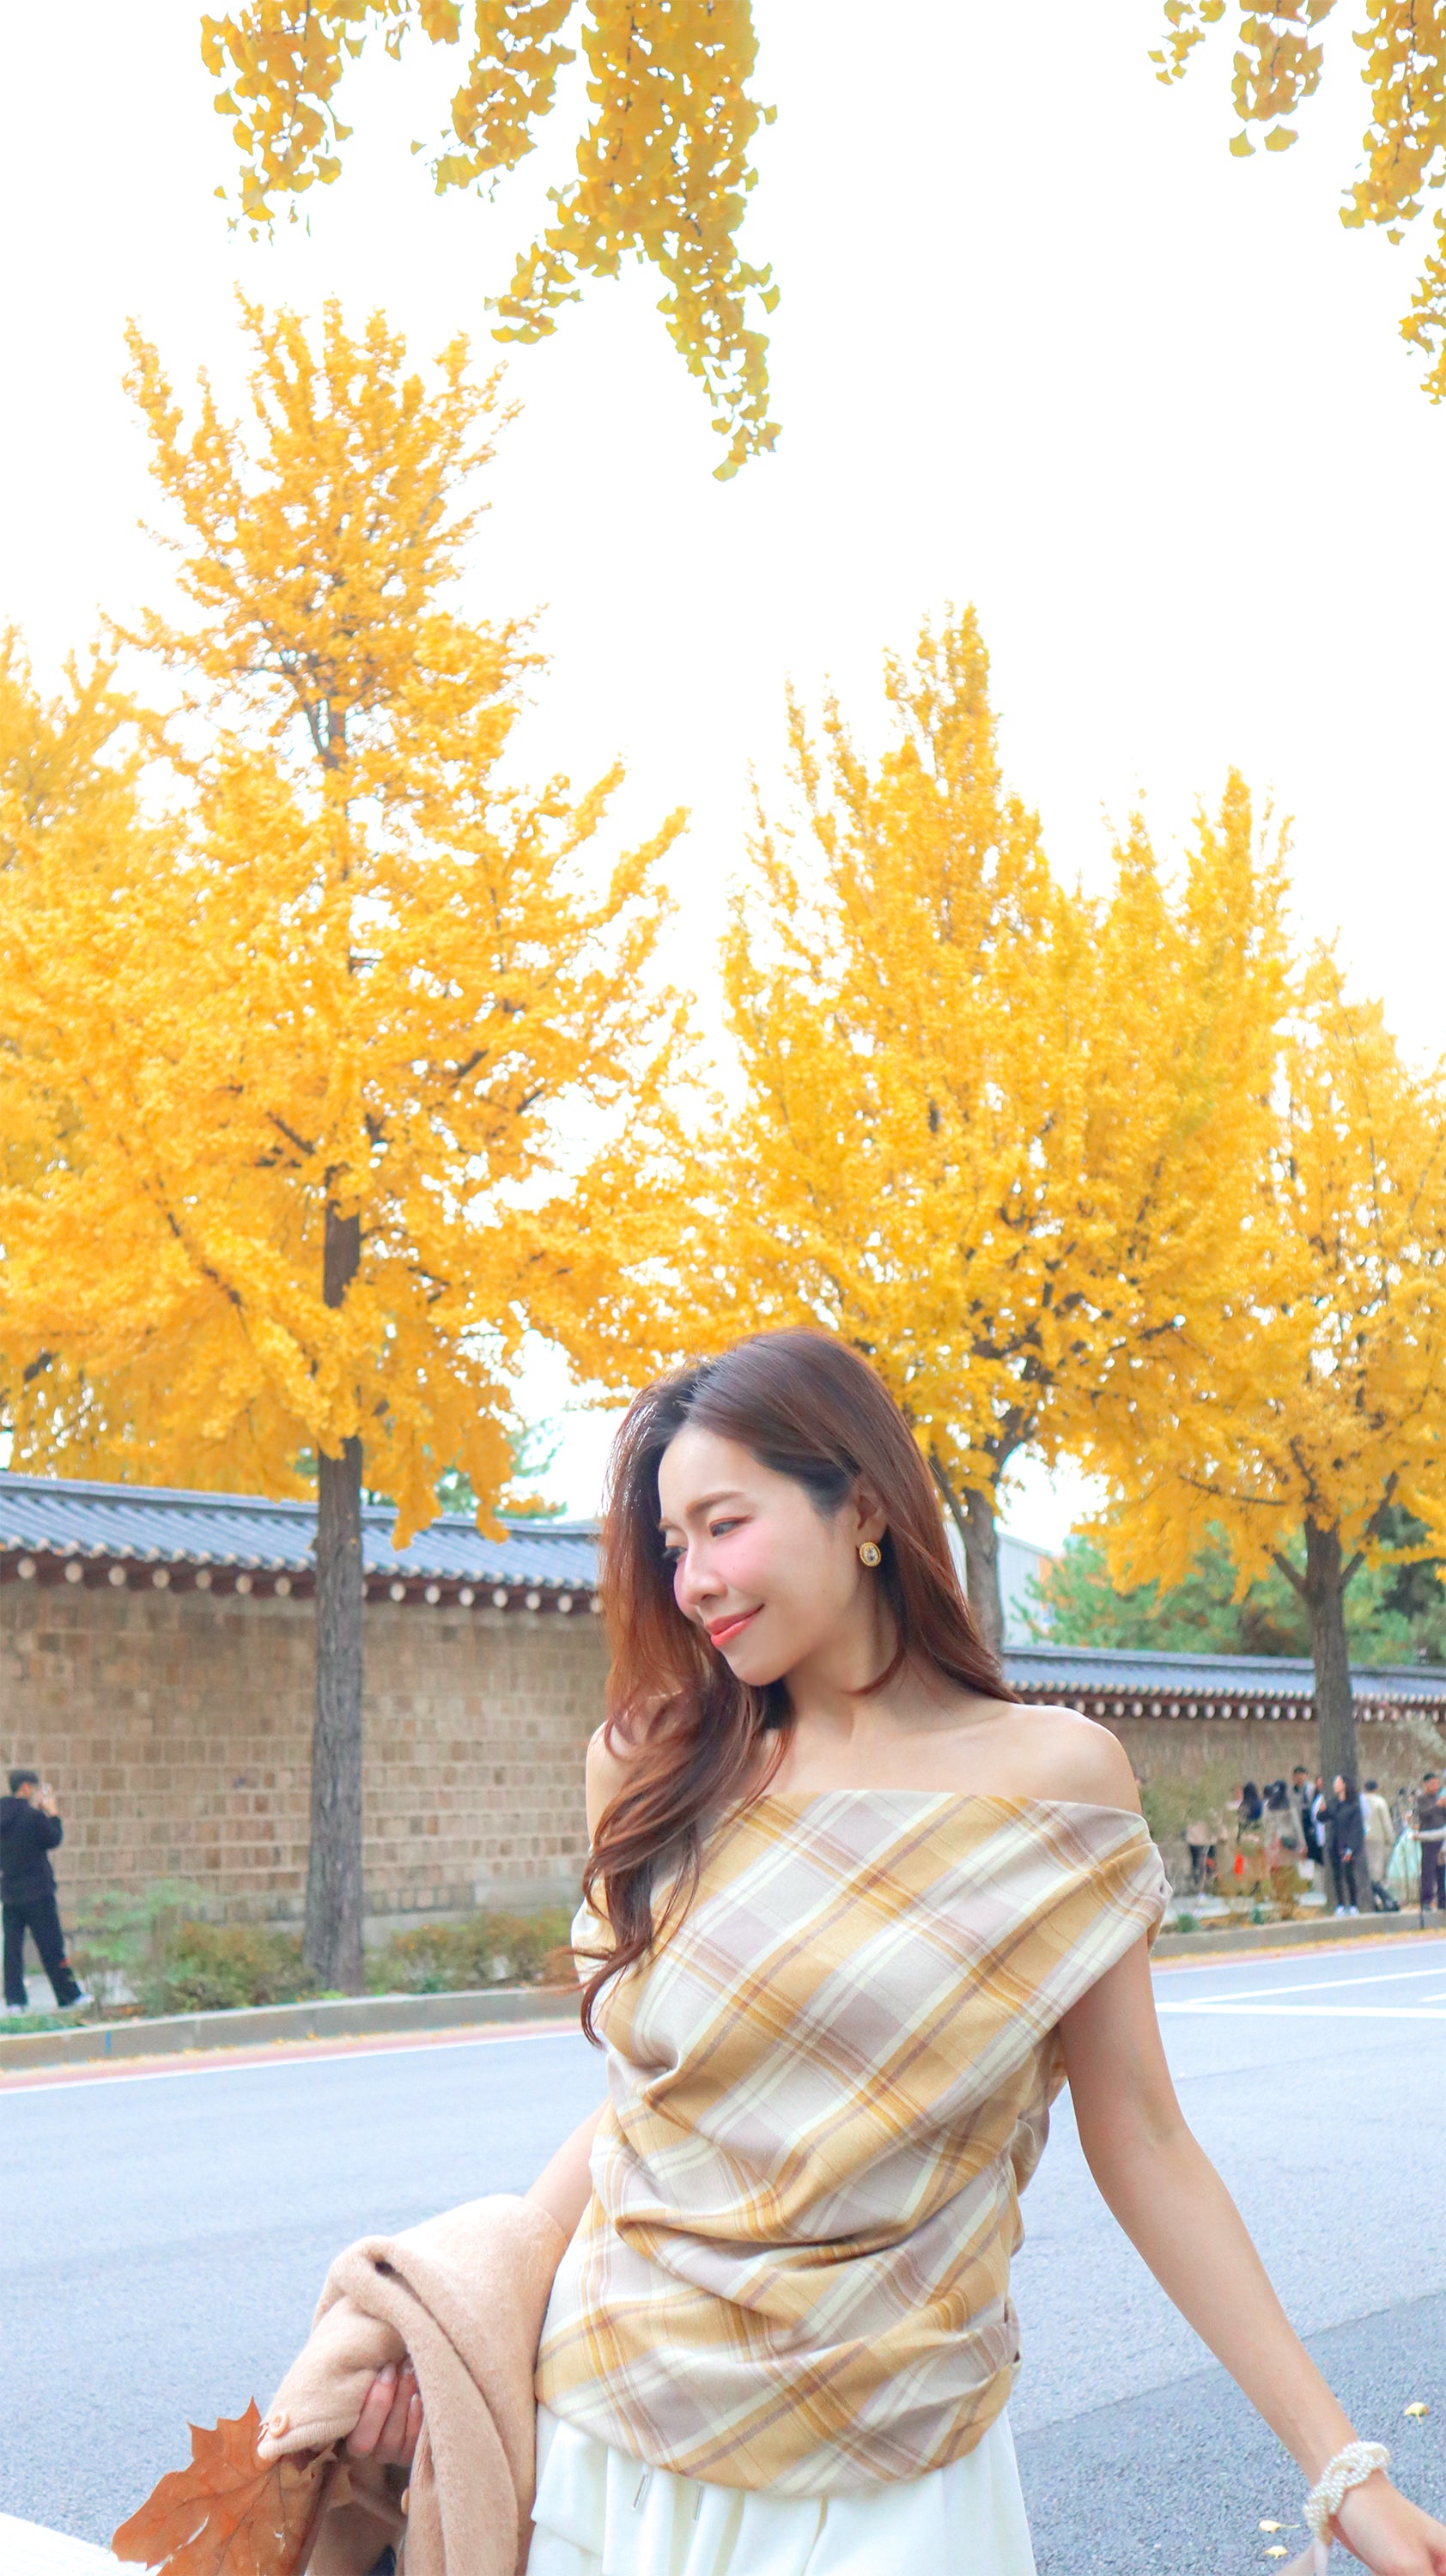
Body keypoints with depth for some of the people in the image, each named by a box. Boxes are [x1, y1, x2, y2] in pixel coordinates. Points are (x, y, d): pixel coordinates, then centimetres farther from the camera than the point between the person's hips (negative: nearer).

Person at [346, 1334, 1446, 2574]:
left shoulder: (1055, 1779, -7)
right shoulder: (659, 1775, 0)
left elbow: (1141, 2144, -4)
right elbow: (639, 2105, 7)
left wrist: (1343, 2467, -6)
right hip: (610, 2440, 2)